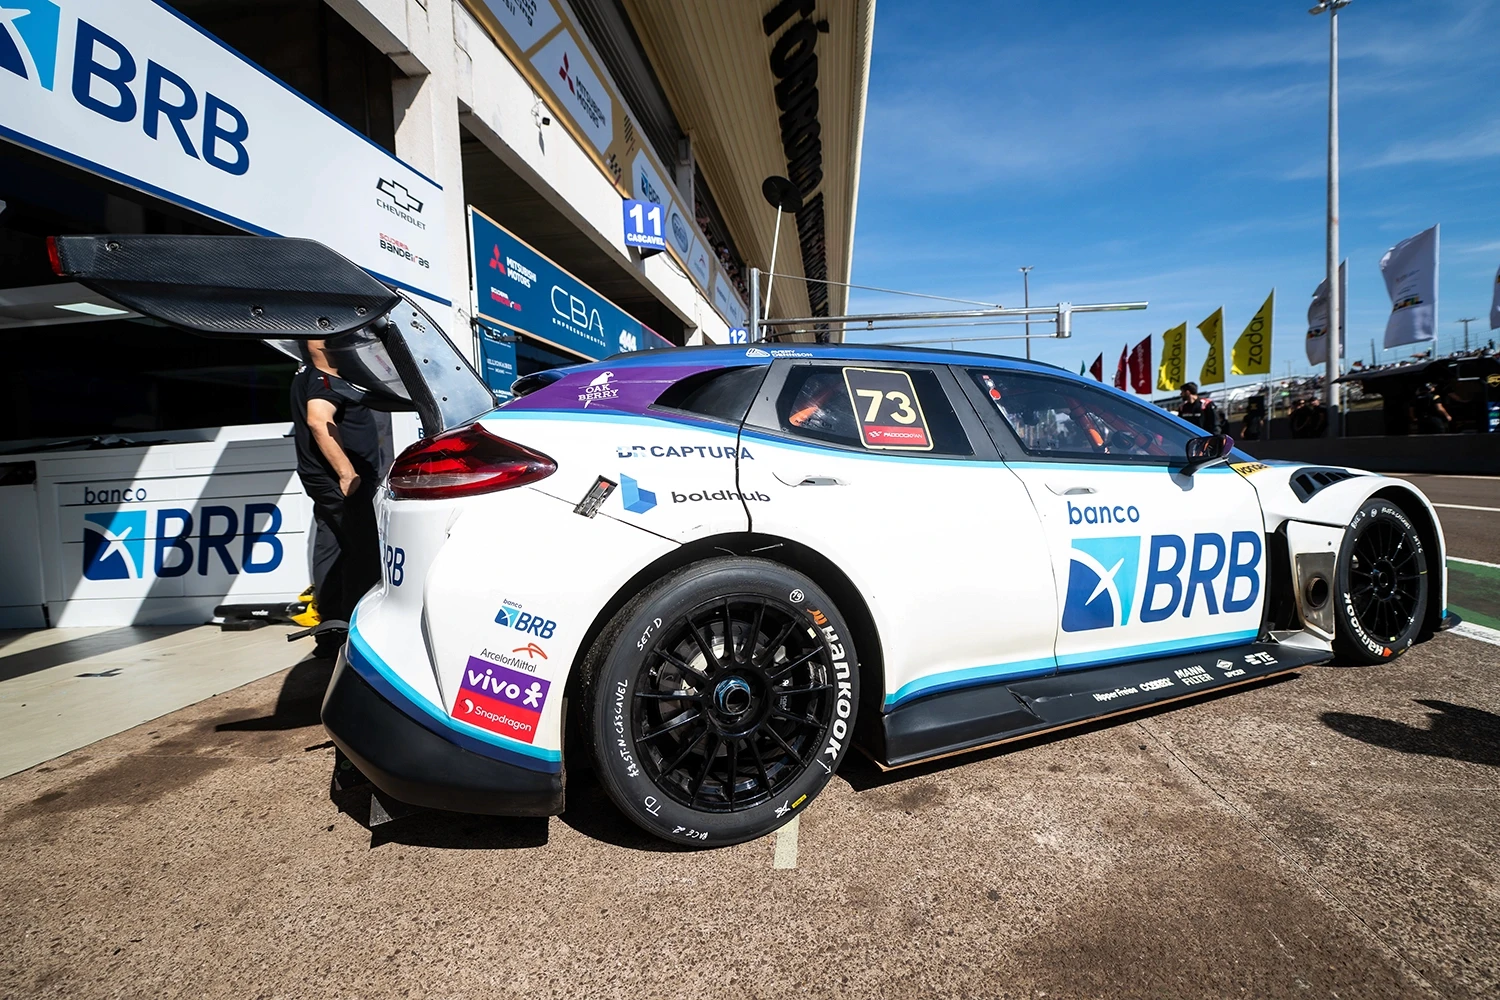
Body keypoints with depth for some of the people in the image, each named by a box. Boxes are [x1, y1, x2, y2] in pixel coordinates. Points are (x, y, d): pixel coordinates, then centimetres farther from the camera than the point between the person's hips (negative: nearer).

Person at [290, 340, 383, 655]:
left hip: (327, 481, 11)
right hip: (344, 481, -11)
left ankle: (330, 634, 16)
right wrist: (346, 471, -37)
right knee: (362, 555, -8)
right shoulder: (326, 381, -17)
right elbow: (319, 421, -34)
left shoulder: (308, 375, 17)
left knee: (330, 551, 10)